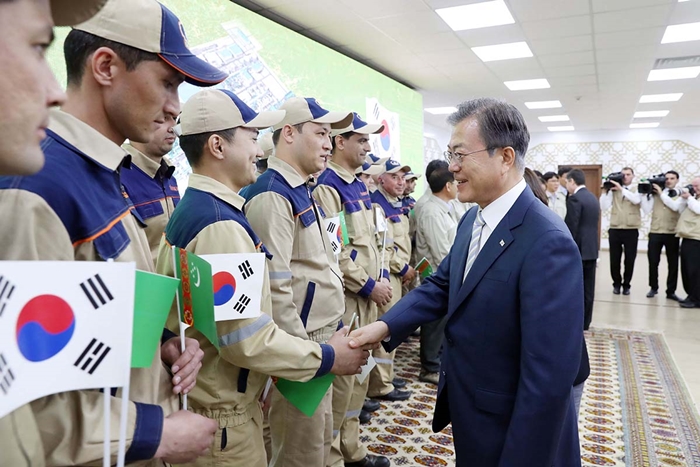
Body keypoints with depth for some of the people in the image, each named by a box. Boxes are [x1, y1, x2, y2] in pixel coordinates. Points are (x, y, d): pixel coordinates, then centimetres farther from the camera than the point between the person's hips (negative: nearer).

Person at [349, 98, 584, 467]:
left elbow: (549, 377, -28)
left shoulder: (547, 242, -27)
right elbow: (443, 284, 8)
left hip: (511, 434, -8)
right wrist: (386, 325, -7)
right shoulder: (472, 220, 1)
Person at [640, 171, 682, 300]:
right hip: (655, 233, 1)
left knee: (673, 264, 5)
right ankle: (653, 287, 21)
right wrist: (645, 194, -3)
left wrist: (661, 193, -12)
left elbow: (675, 206, -15)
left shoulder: (680, 195, 5)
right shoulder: (655, 193, 8)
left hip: (672, 234, 0)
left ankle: (671, 291, 15)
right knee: (653, 262, 4)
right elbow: (646, 210, 1)